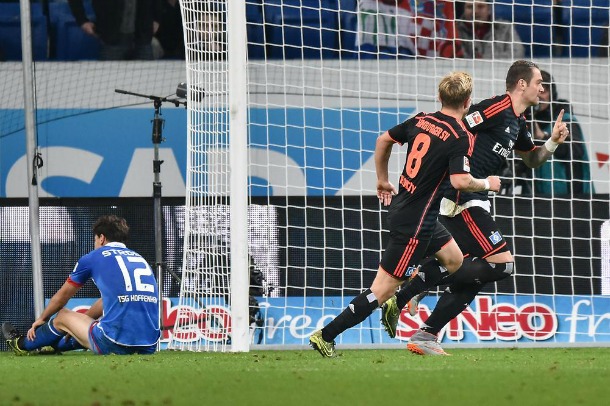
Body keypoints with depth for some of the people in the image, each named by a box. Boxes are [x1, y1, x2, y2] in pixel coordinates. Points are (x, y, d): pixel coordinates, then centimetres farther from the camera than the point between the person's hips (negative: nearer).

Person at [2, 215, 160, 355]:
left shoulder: (93, 258, 7)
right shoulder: (140, 259, 22)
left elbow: (63, 295, 23)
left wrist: (42, 319, 41)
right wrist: (79, 323, 49)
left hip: (116, 344, -5)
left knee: (62, 316, 23)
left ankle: (23, 344, 47)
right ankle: (53, 345, 61)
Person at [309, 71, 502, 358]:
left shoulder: (420, 121, 5)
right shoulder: (460, 138, -18)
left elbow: (383, 140, 17)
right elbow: (460, 181, -28)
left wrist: (382, 180, 29)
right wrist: (487, 184, -8)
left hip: (401, 206, 9)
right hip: (415, 223, -9)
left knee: (454, 261, 23)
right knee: (382, 290, -4)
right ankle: (325, 336, -3)